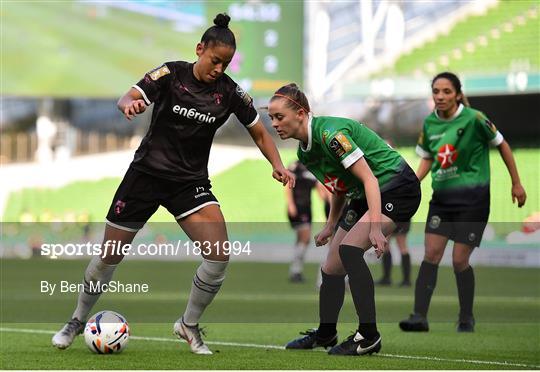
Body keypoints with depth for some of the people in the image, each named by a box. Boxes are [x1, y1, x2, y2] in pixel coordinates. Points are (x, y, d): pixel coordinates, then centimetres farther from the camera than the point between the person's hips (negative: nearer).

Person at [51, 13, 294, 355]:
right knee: (109, 256, 3)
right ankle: (78, 321, 28)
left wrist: (277, 165, -12)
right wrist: (130, 104, -44)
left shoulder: (230, 92, -5)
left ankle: (189, 324, 5)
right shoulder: (171, 74, -10)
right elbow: (128, 99, -20)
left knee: (220, 256, -18)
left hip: (191, 182, 1)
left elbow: (260, 134, 5)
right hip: (146, 173, -1)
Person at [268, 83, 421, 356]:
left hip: (397, 188, -10)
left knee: (349, 250, -27)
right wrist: (330, 226, 18)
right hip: (364, 196, 10)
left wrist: (375, 226, -37)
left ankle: (368, 336, -22)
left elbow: (368, 178, -29)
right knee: (331, 268, 9)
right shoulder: (305, 151, 3)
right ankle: (325, 334, 30)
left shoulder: (330, 133, -26)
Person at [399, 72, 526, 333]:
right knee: (431, 255, -5)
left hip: (472, 197, -5)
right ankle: (419, 316, -7)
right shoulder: (430, 123, 2)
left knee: (459, 260, -5)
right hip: (442, 197, 5)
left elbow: (501, 145, -2)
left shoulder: (473, 119, -14)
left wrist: (516, 184, 2)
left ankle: (466, 319, 13)